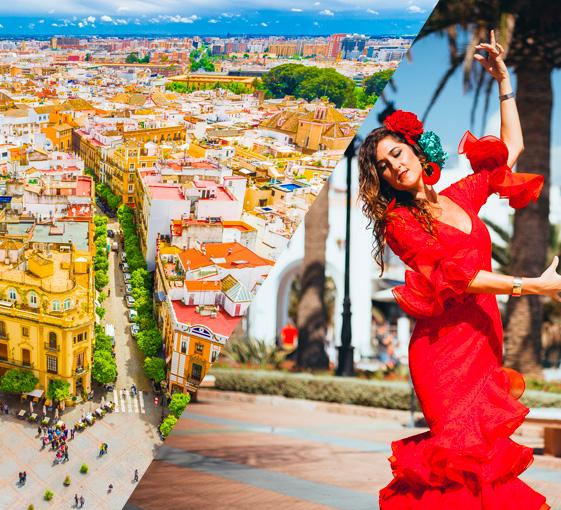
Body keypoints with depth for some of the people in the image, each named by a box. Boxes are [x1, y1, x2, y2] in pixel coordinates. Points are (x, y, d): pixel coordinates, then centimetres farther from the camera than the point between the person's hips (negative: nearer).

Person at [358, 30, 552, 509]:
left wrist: (504, 80, 18)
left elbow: (511, 147, 24)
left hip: (486, 339, 5)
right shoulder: (397, 222, -3)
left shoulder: (461, 196, 14)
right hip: (444, 347, -5)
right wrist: (536, 285, -13)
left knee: (489, 457, 0)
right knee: (465, 456, -10)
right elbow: (455, 275, -12)